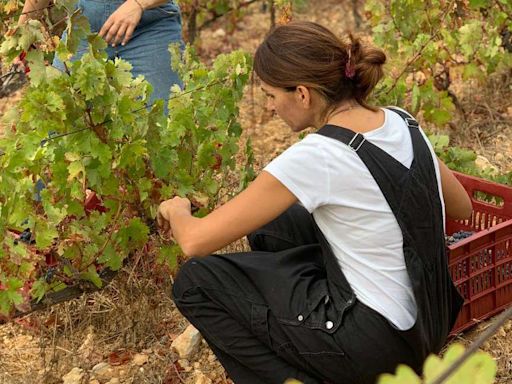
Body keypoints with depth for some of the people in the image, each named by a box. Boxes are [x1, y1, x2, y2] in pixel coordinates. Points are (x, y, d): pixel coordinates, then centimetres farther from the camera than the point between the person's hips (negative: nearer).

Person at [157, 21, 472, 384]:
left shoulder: (315, 156, -23)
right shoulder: (401, 122, -1)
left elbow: (196, 241, -17)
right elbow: (461, 207, 16)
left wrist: (176, 210, 5)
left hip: (376, 345, -8)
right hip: (427, 324, 8)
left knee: (196, 282, 3)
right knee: (272, 225, 23)